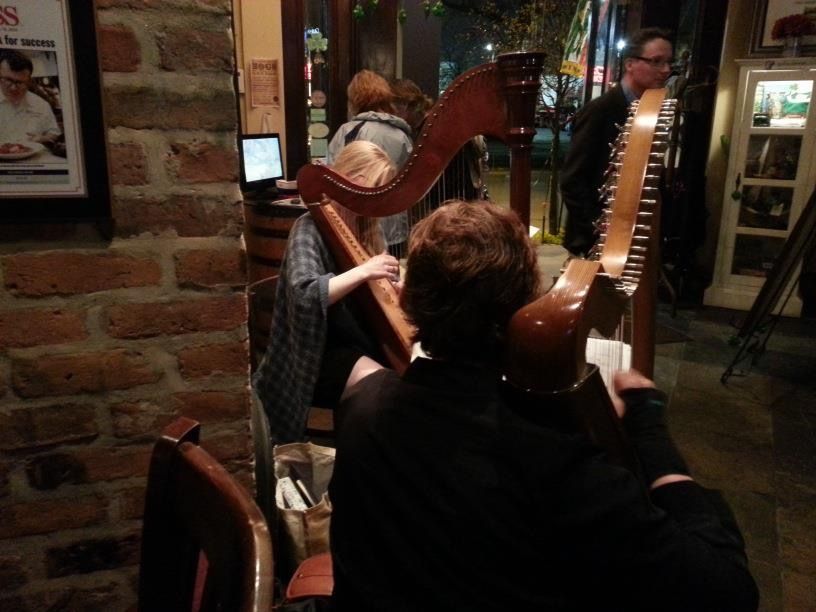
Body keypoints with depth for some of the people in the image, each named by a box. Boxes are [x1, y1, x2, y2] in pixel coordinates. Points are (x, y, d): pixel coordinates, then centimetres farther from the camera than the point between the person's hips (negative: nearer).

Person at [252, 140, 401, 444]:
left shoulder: (367, 227, 8)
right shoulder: (311, 228, -12)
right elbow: (304, 296, -28)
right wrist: (363, 270, -33)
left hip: (365, 339, 7)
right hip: (321, 350, -7)